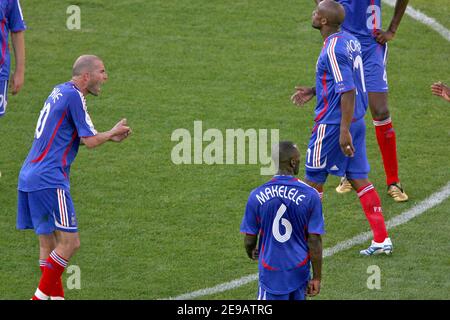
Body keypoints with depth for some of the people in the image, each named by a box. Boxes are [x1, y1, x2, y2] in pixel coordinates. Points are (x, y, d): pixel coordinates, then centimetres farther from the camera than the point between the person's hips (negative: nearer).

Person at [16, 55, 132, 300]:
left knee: (47, 244, 11)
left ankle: (56, 296, 13)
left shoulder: (59, 91, 17)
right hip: (49, 181, -10)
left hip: (29, 177, 10)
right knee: (69, 242, -8)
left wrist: (110, 137, 17)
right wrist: (112, 133, 7)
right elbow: (90, 141, -12)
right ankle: (41, 296, -8)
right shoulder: (74, 96, -10)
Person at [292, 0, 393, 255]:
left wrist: (344, 130, -25)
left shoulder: (333, 48, -20)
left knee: (314, 179, 6)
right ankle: (382, 240, 5)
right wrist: (312, 90, 30)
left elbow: (347, 90, -24)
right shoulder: (350, 40, 9)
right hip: (356, 120, 9)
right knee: (359, 179, 9)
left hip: (333, 124, -9)